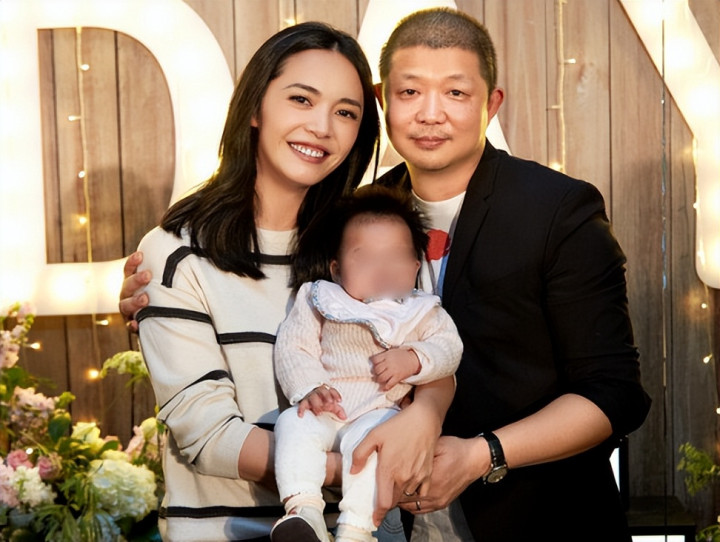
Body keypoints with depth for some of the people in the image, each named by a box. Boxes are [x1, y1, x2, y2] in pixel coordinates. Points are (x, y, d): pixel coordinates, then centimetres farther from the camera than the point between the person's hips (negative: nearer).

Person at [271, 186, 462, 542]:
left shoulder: (421, 312, 12)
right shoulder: (319, 301, 8)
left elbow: (449, 347, 4)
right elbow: (293, 346, 1)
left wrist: (412, 359, -16)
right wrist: (309, 388, -16)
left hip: (379, 410, -1)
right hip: (322, 410, 1)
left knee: (370, 434, -33)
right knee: (293, 424, -28)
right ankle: (304, 510, -33)